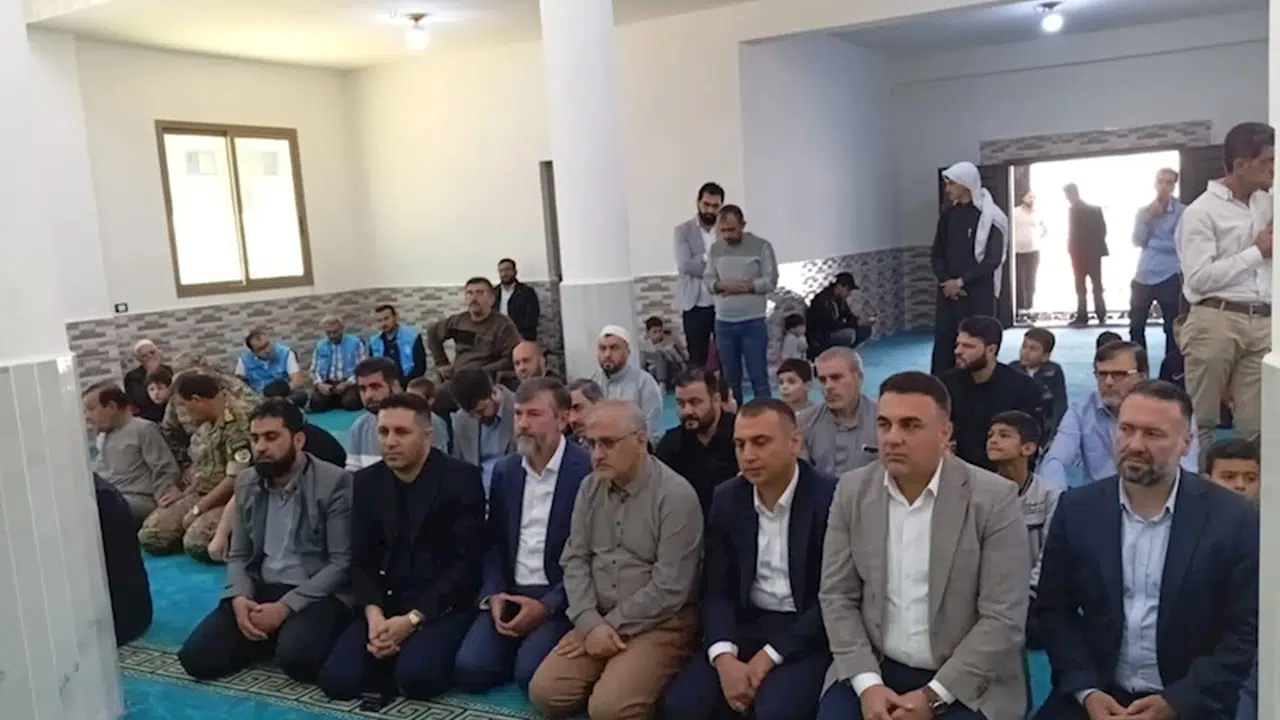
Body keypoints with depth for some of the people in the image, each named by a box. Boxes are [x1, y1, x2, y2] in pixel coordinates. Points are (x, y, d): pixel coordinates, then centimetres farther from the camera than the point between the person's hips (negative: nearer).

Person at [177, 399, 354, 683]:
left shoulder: (335, 482, -12)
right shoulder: (246, 483, 8)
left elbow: (342, 562, -14)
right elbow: (238, 555, 13)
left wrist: (286, 606, -21)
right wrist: (239, 597, -9)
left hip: (316, 594, -5)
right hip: (260, 591, 6)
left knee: (296, 657, -33)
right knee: (196, 656, -13)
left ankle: (286, 635, 2)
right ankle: (274, 637, 8)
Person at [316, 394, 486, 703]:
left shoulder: (461, 478, -9)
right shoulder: (366, 482, 7)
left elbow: (467, 562, -12)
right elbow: (361, 560, 6)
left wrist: (412, 619, -19)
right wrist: (374, 614, -14)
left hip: (442, 607, -4)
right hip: (385, 606, 4)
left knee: (416, 676, -30)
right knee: (336, 679, -17)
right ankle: (393, 652, 11)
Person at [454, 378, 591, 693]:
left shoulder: (588, 470, -11)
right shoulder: (504, 471, 10)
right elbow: (494, 542, 13)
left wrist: (547, 606, -17)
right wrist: (494, 594, -5)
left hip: (560, 599, -5)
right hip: (510, 593, 5)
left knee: (530, 673, -25)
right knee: (470, 668, -14)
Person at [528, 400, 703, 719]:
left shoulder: (675, 495, -15)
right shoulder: (590, 487, 5)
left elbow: (669, 587, -17)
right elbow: (575, 559, 4)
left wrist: (611, 626, -13)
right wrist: (590, 623, -11)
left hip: (659, 623, -6)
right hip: (596, 620, 6)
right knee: (545, 692, -9)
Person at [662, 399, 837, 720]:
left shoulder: (830, 497, -13)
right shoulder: (727, 498, 2)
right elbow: (717, 589, 3)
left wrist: (771, 655, -18)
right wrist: (724, 656, -15)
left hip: (808, 633, -4)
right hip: (747, 624, 4)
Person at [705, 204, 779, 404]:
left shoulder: (761, 246, -3)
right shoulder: (715, 249, 8)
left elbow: (771, 281, -6)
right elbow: (707, 280, 7)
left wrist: (744, 286, -15)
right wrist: (723, 285, -14)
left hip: (753, 322, -3)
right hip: (723, 323, 4)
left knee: (758, 377, 1)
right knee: (730, 379, 10)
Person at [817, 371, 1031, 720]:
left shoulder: (994, 498, -10)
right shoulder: (852, 491, -1)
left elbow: (1003, 618, -12)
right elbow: (837, 596, 1)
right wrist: (867, 683, -11)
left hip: (966, 683, -2)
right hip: (873, 669, 2)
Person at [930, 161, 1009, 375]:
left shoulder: (989, 217, -6)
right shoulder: (948, 214, 10)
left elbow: (993, 259, -9)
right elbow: (936, 253, 10)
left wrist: (962, 281, -13)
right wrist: (945, 281, -6)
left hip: (978, 293, -5)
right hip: (948, 292, 5)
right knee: (943, 344, 4)